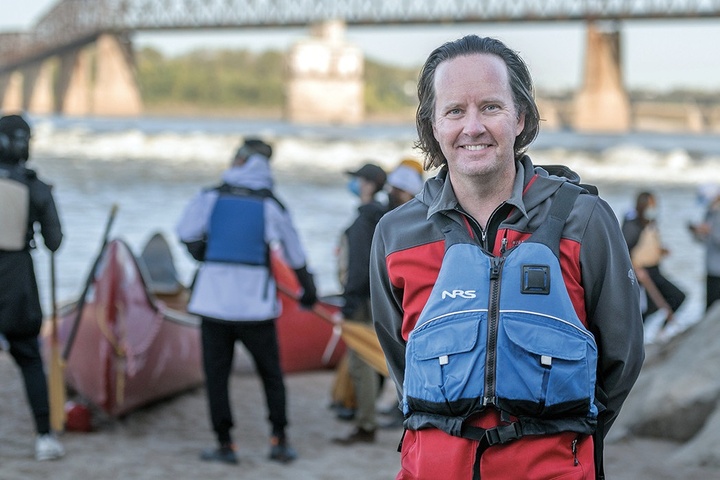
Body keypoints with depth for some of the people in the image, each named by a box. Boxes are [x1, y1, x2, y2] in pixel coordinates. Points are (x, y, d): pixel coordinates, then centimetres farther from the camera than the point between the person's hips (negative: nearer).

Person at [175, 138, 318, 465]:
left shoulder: (209, 198, -1)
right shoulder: (271, 206, 0)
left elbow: (186, 235, 9)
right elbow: (295, 254, 8)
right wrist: (309, 291, 22)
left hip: (213, 300, 0)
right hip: (255, 304, 0)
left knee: (216, 373, 7)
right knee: (271, 373, 13)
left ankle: (224, 444, 6)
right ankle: (279, 440, 9)